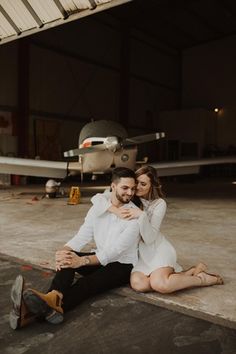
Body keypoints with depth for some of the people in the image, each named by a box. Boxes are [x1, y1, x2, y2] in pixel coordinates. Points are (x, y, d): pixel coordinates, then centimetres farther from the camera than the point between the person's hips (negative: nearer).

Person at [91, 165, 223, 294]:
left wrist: (141, 215, -29)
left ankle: (202, 278, -4)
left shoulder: (159, 204, -8)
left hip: (157, 249, -3)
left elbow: (149, 238, -14)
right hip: (138, 251, 4)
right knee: (138, 284, -26)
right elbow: (97, 198, -14)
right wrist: (117, 211, -27)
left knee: (160, 284, -31)